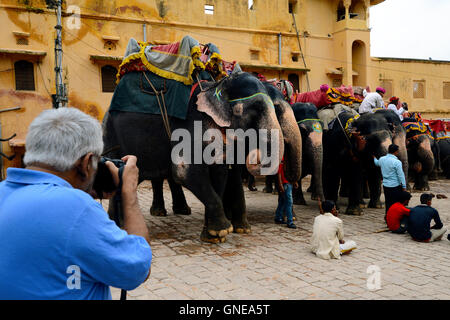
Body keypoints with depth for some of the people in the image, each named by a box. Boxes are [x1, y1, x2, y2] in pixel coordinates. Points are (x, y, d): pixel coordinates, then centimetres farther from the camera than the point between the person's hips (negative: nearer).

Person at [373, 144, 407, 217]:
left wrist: (374, 157, 49)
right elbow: (401, 175, -15)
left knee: (388, 202, 13)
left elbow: (376, 163, 27)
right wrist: (404, 187, -8)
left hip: (385, 185, 6)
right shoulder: (397, 162, -17)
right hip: (395, 186, -6)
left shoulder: (382, 159, 2)